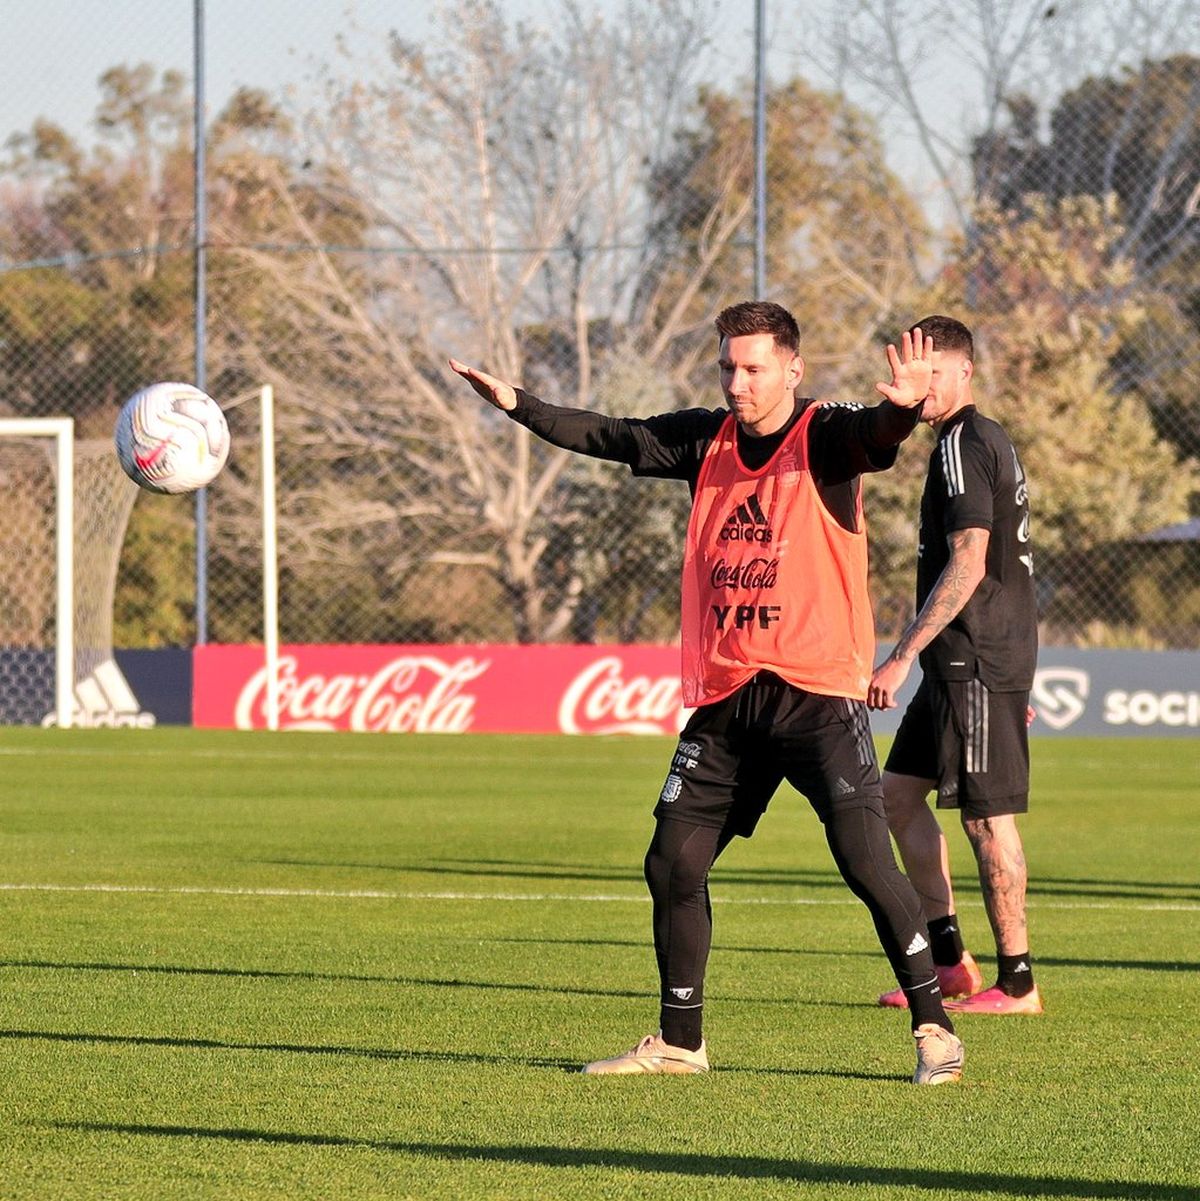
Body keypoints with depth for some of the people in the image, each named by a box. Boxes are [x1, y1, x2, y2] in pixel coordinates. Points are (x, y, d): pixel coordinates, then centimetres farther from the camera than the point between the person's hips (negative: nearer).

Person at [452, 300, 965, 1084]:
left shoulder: (823, 439, -7)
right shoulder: (707, 441, 9)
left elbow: (874, 437, -27)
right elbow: (611, 437, 12)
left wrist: (903, 409, -50)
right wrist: (518, 404, 2)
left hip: (818, 694, -6)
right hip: (725, 698, 6)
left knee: (867, 860, -14)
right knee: (674, 863, 7)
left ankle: (934, 1029, -4)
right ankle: (680, 1042, 21)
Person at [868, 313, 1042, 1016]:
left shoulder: (964, 445, -13)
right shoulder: (994, 442, 18)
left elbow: (967, 565, -21)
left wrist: (904, 656, -21)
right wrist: (1017, 678, 25)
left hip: (977, 661, -11)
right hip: (964, 666, 11)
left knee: (987, 814, -6)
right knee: (900, 791, 14)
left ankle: (1017, 983, -2)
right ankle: (950, 961, 14)